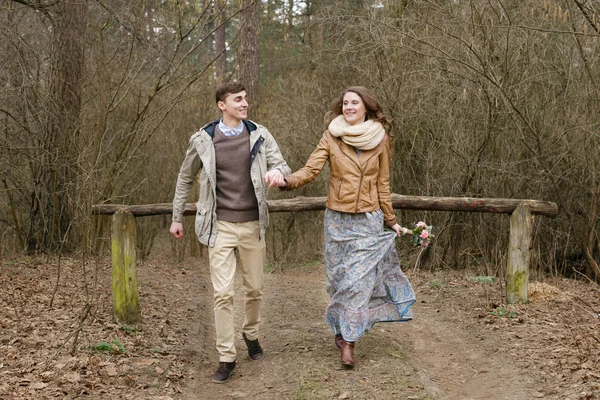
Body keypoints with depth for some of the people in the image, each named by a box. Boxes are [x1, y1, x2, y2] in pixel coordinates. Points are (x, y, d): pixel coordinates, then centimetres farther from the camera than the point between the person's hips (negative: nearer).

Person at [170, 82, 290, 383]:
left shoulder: (259, 135, 0)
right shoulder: (203, 140, -3)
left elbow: (283, 165, -3)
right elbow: (185, 178, 10)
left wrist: (277, 171, -29)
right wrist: (177, 217, 13)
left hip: (252, 224, 2)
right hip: (220, 226, -2)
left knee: (254, 289, 13)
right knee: (222, 293, -6)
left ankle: (251, 334, 40)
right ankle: (226, 358, 6)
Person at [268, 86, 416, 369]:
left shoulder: (380, 140, 3)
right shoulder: (331, 138, 0)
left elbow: (382, 184, 8)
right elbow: (310, 169, -9)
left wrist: (391, 221, 10)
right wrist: (287, 181, -29)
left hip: (369, 221, 0)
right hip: (338, 220, 1)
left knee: (358, 279, -6)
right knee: (339, 278, 6)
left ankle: (348, 340, 0)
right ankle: (342, 329, 24)